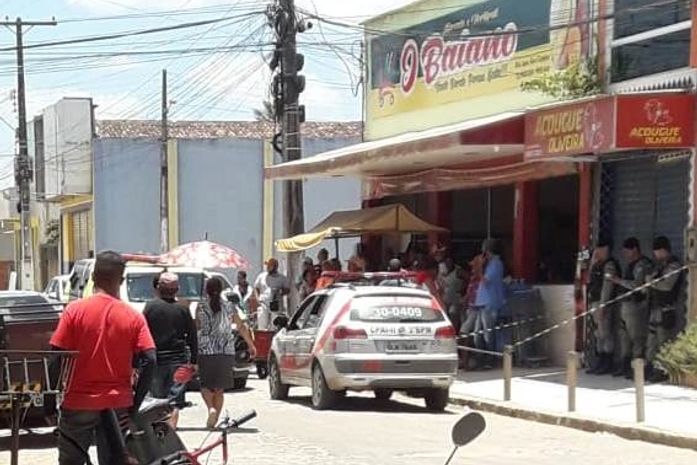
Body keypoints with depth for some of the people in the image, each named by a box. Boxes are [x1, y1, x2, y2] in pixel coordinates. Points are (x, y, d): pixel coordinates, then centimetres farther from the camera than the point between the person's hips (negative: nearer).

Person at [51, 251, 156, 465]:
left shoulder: (75, 310, -6)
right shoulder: (134, 317, -2)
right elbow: (149, 361, -9)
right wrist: (136, 402, -1)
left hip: (78, 402, -1)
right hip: (117, 405, 1)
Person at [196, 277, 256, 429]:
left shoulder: (201, 307, -3)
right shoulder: (229, 307, 2)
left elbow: (197, 327, 2)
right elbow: (241, 327, 7)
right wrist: (251, 345, 18)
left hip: (205, 352, -2)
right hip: (226, 352, 2)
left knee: (206, 386, 8)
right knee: (220, 388, 10)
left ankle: (211, 408, -19)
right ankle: (213, 420, 9)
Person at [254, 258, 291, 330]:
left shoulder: (282, 278, 4)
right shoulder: (261, 276, 9)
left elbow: (287, 289, 9)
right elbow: (256, 287, 19)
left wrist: (280, 293, -10)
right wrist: (258, 297, 4)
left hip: (276, 305, -2)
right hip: (264, 304, 2)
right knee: (262, 326, -3)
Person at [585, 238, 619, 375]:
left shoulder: (609, 265, -12)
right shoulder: (598, 264, 17)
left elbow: (607, 287, -18)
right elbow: (590, 281, 21)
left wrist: (602, 306, -21)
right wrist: (592, 264, 14)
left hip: (603, 303, -10)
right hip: (594, 302, 10)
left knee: (605, 333, -6)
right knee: (599, 334, 12)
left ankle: (608, 364, -3)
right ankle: (599, 362, 16)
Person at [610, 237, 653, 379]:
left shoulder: (642, 265, -13)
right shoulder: (631, 264, 18)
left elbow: (638, 285, -24)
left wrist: (620, 281, -18)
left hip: (636, 305, -10)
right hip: (626, 304, 10)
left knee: (637, 338, -8)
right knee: (625, 337, 14)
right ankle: (625, 366, 21)